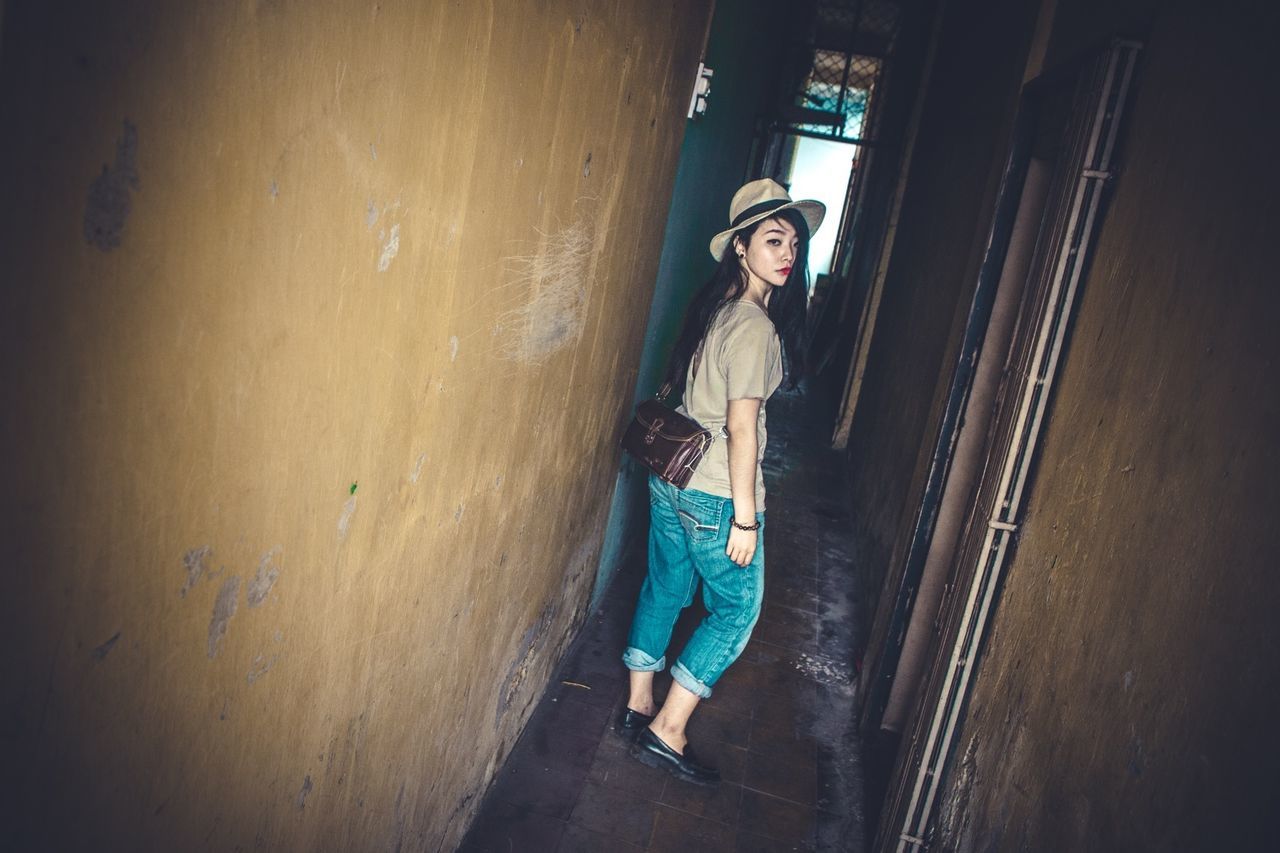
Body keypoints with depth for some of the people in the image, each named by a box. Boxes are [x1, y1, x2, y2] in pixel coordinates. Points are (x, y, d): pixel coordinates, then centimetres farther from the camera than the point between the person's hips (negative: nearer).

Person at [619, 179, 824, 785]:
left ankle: (638, 707, 34)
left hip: (670, 479, 9)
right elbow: (740, 426, -22)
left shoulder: (713, 306, 7)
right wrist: (745, 516, -18)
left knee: (665, 588, 20)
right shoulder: (755, 325, -19)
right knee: (738, 608, 7)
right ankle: (666, 733, 12)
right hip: (716, 494, -8)